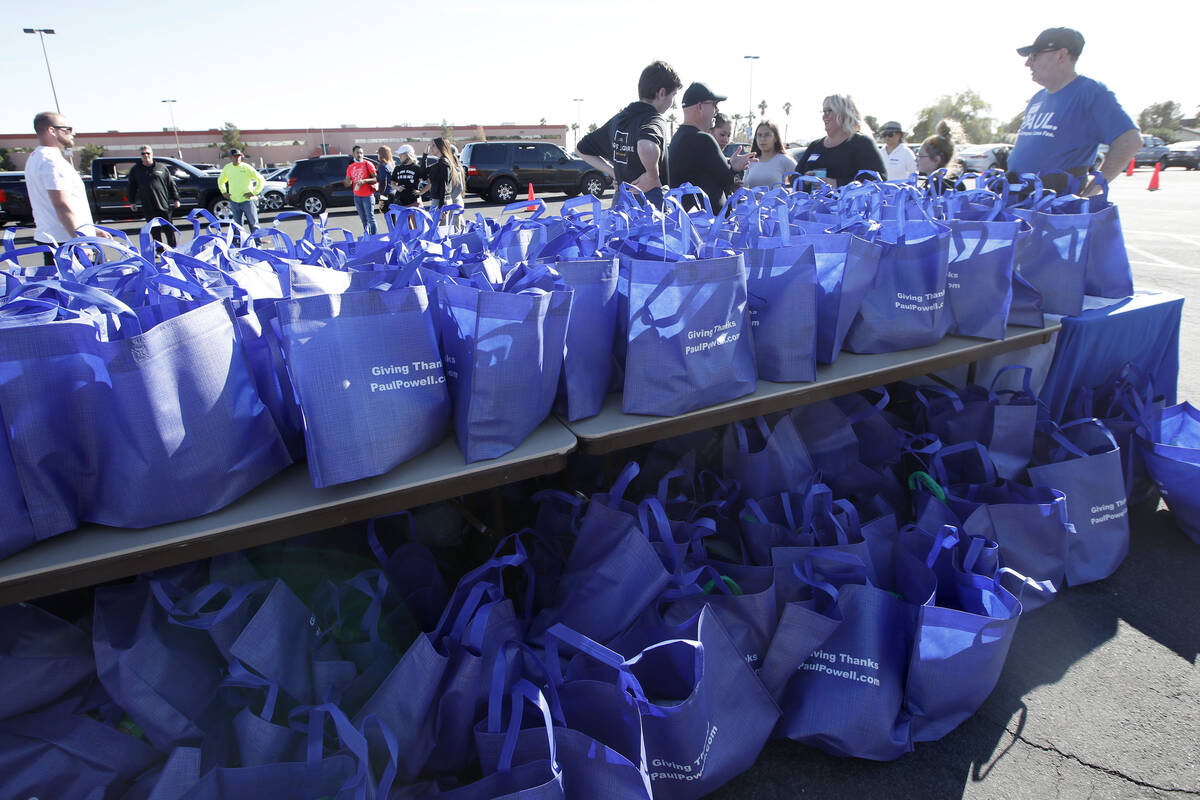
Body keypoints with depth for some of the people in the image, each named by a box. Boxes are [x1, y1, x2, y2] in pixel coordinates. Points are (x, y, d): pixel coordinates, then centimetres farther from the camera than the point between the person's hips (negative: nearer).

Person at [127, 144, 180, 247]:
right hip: (148, 207, 1)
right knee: (155, 231, 4)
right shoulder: (135, 170, 11)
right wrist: (133, 202, 11)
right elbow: (132, 187, 15)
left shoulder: (162, 167, 8)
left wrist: (176, 199, 5)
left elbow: (171, 184, 10)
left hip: (164, 205, -1)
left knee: (169, 230, 1)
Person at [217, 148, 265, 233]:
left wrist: (254, 192, -9)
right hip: (234, 201, 4)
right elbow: (220, 181, 25)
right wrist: (224, 192, 13)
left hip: (247, 200, -4)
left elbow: (261, 180, -4)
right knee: (238, 225, 9)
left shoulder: (247, 167, -6)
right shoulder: (227, 168, 7)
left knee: (253, 224, -4)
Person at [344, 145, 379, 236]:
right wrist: (348, 182, -12)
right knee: (363, 219, 8)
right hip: (357, 196, 5)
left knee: (370, 218, -8)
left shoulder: (367, 164, -2)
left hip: (368, 195, -5)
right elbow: (348, 182, 12)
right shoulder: (350, 167, 12)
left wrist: (365, 180, -20)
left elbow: (376, 179, -7)